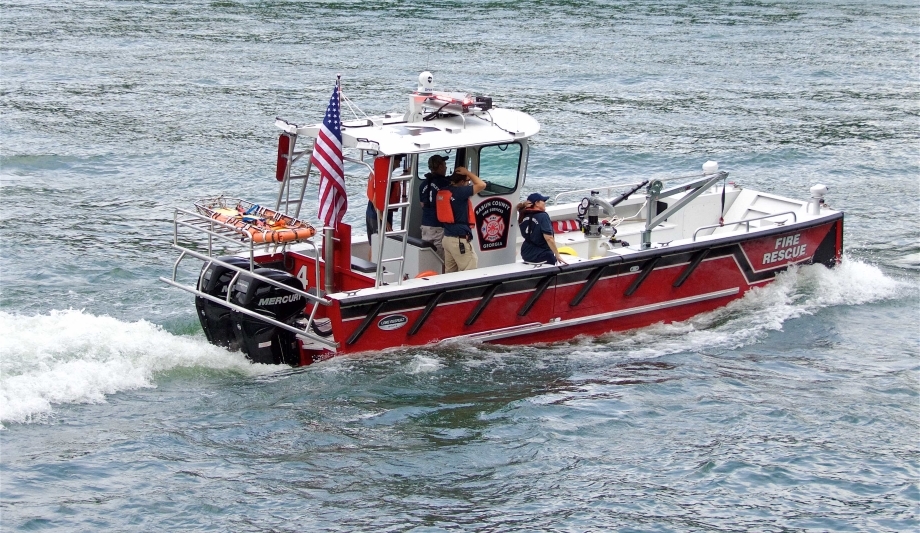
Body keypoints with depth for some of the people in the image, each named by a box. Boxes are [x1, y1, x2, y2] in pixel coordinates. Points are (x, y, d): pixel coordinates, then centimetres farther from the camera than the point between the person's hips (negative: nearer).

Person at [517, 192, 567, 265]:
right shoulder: (543, 216, -19)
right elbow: (548, 238, -26)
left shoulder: (524, 215, 0)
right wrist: (558, 256, -22)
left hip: (526, 254, 7)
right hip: (542, 256, -7)